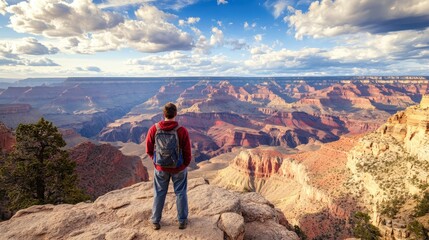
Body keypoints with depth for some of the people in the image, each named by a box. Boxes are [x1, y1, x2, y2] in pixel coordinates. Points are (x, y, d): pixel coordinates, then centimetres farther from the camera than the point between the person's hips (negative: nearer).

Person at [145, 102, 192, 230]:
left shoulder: (154, 129, -15)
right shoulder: (182, 131, -22)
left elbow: (149, 149, -4)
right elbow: (187, 153, -14)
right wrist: (185, 165, 6)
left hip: (161, 168, 2)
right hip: (179, 168, -1)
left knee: (159, 194, 20)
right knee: (180, 193, 18)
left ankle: (155, 221, 34)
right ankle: (182, 221, 31)